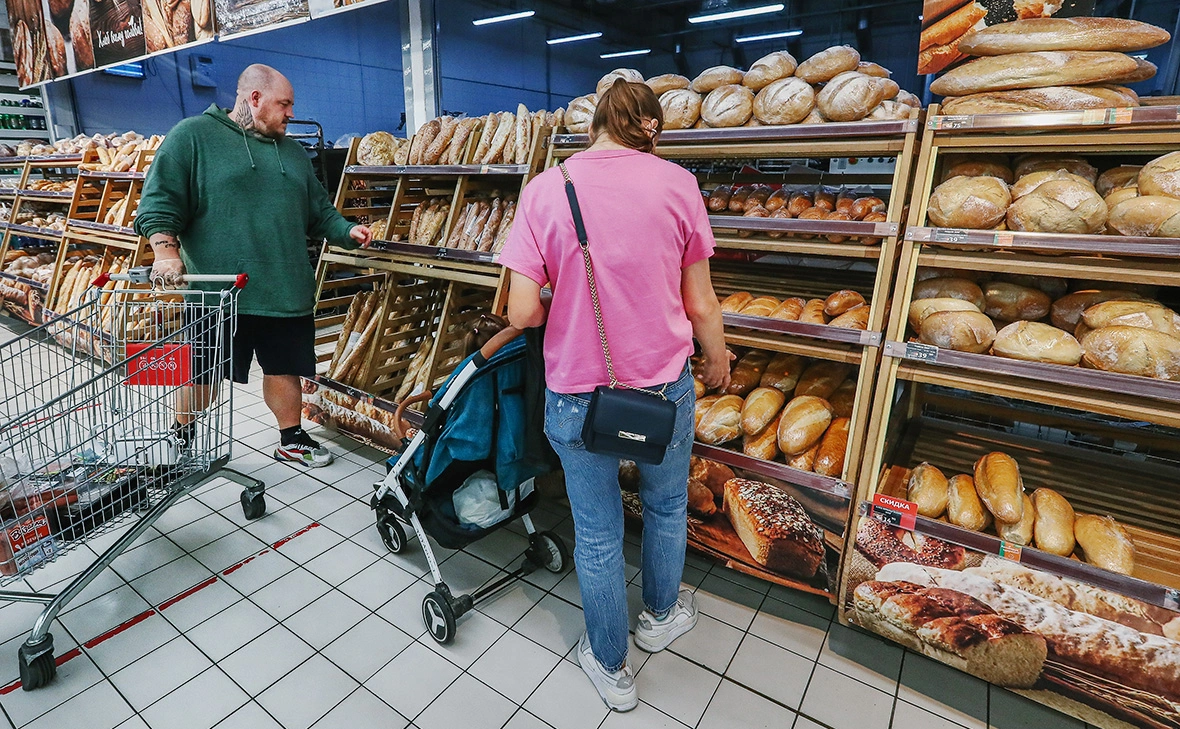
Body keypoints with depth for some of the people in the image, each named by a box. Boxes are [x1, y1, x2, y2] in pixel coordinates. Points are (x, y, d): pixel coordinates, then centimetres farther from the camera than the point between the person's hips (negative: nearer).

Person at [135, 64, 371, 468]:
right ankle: (181, 435, 33)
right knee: (205, 374, 8)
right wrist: (166, 253, -16)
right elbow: (159, 203, -4)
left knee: (285, 369, 11)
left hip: (287, 293, 4)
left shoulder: (292, 151, 17)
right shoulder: (191, 136, 0)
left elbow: (319, 211, 20)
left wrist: (347, 232, 3)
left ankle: (291, 439, 27)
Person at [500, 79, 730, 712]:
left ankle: (611, 666, 39)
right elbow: (700, 305, -2)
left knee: (596, 532, 17)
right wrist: (717, 362, 16)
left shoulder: (546, 189, -7)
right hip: (664, 386, 1)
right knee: (666, 505, 27)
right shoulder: (675, 183, -6)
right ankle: (662, 615, 52)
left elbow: (523, 312, -12)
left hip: (576, 393, -1)